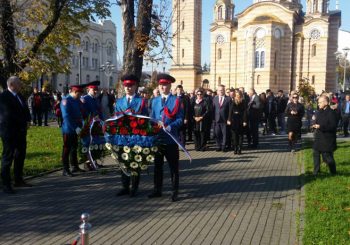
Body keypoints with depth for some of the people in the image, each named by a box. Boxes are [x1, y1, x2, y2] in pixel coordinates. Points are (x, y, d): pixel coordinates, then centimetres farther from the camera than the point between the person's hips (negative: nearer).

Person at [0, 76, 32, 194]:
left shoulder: (19, 95, 12)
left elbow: (25, 109, 13)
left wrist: (27, 121, -5)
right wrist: (24, 122, -12)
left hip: (21, 131, 8)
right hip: (9, 131, -8)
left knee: (20, 155, 13)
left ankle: (18, 180, 24)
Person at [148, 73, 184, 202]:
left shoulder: (177, 100, -2)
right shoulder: (155, 101, 13)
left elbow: (180, 119, -9)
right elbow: (152, 118, 16)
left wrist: (169, 127, -24)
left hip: (171, 139, -5)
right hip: (157, 138, 5)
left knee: (173, 166, 3)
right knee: (157, 165, 12)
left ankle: (175, 192, 12)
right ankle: (157, 190, 24)